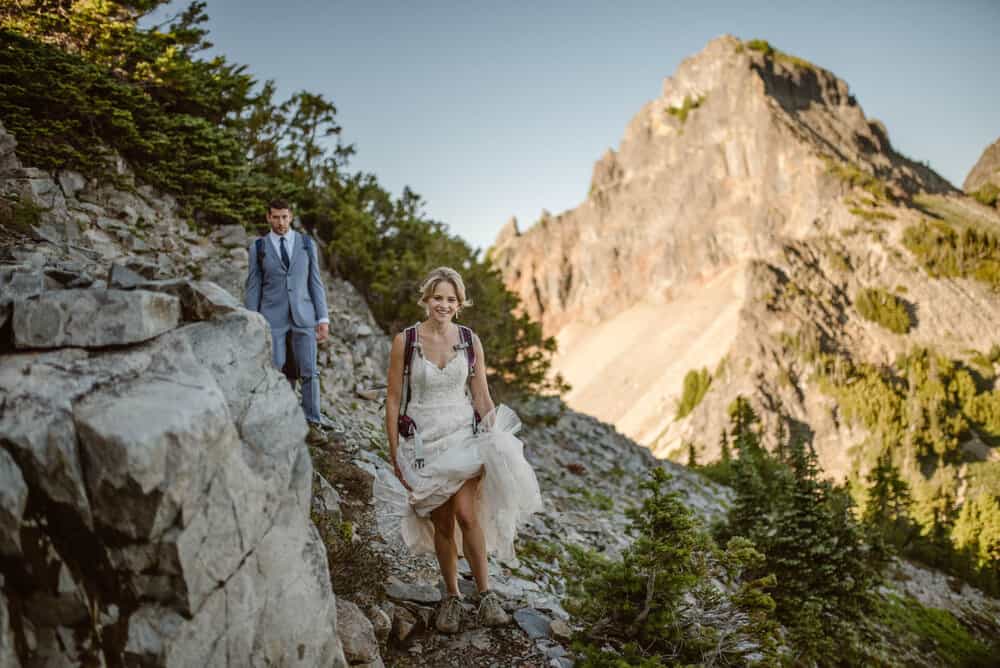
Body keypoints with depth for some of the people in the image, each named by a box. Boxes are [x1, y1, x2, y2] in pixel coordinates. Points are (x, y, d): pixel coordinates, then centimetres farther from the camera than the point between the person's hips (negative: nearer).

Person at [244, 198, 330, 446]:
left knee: (308, 371, -3)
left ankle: (313, 425, 4)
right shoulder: (258, 247, 4)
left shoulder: (307, 244, 7)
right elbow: (253, 288, 4)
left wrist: (323, 319, -1)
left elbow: (315, 283, 7)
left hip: (303, 315, 1)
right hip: (272, 316, -1)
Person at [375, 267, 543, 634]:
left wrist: (498, 443, -1)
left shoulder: (470, 341, 0)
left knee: (466, 513, -15)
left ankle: (485, 594, 0)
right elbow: (393, 400, -1)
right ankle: (452, 596, 25)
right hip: (423, 441, 0)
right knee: (442, 524, 7)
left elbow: (482, 397, 5)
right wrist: (394, 454, -2)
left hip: (464, 437, 0)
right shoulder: (404, 341, -5)